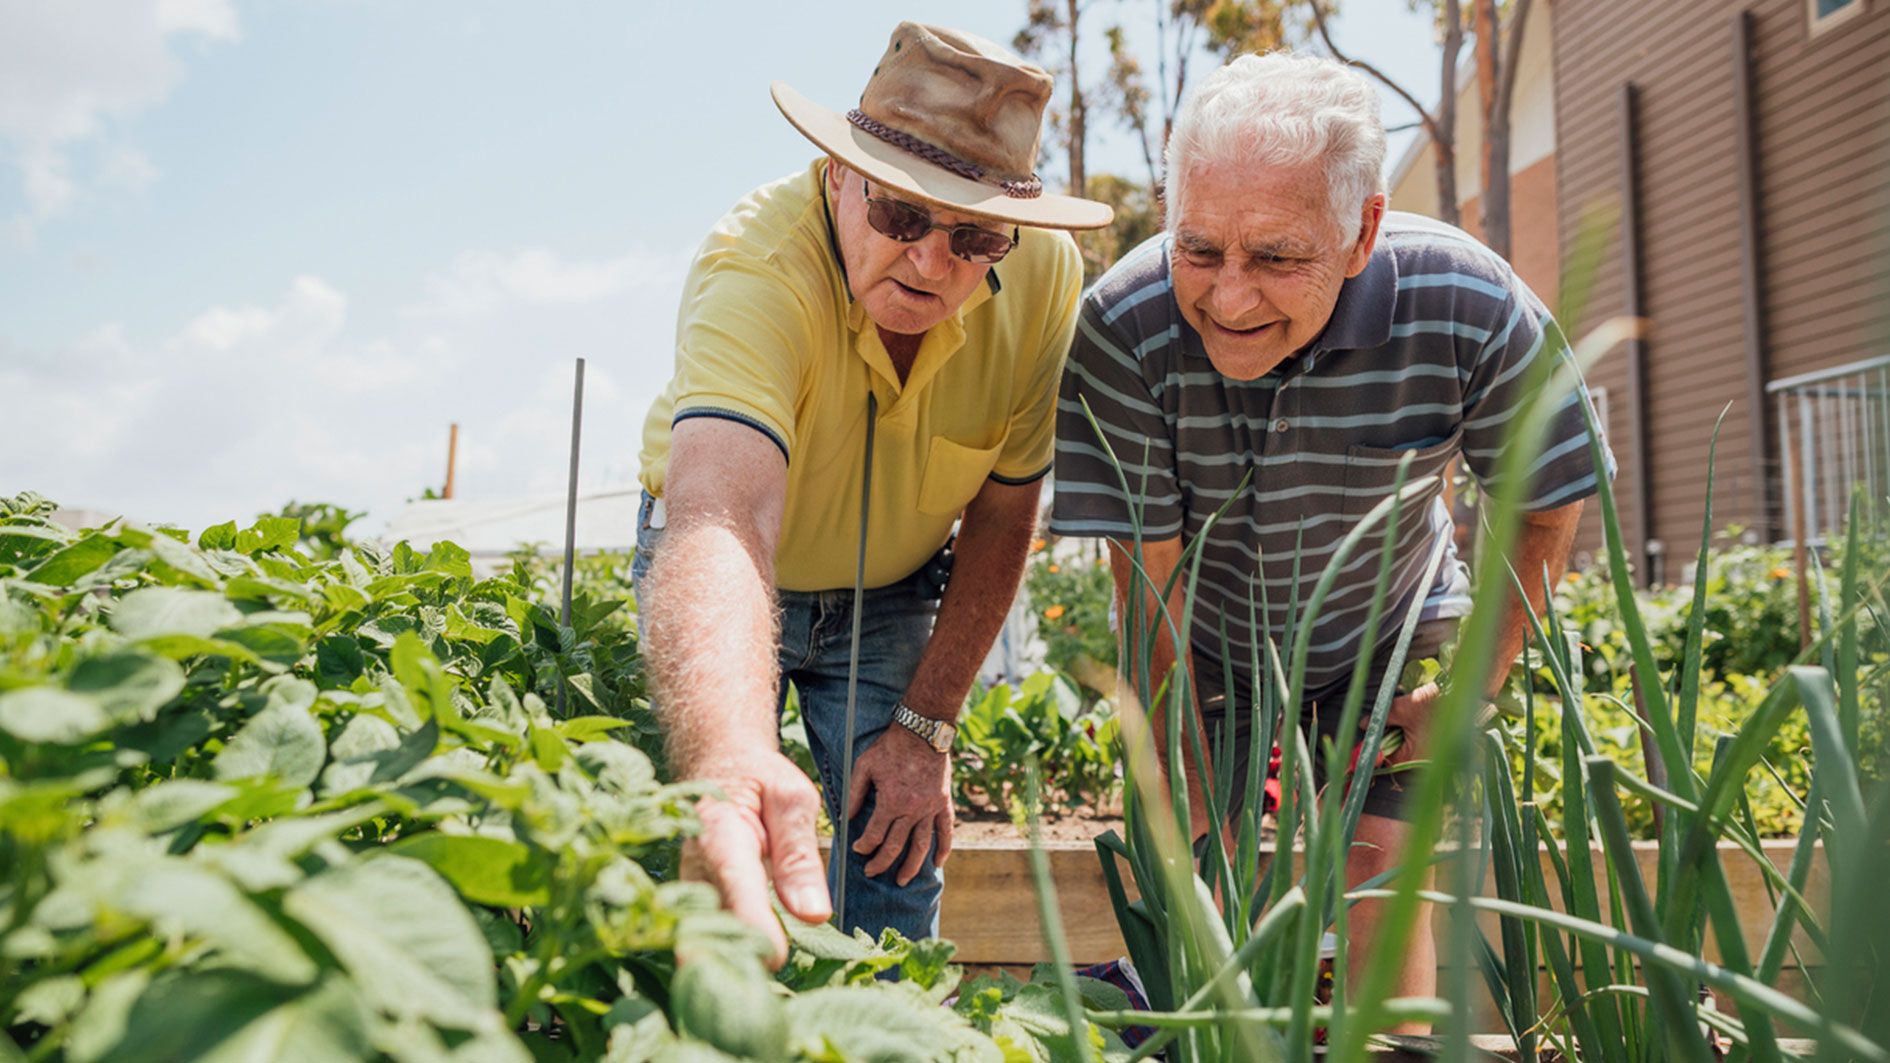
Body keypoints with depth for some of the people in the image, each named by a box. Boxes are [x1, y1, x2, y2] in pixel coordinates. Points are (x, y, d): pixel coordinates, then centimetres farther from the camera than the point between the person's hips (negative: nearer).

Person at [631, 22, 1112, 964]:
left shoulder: (1044, 276, -23)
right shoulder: (755, 268, -35)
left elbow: (1003, 512, -11)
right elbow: (720, 519, -52)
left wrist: (925, 726, -12)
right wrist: (730, 755, -71)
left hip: (891, 594, 3)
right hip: (733, 580, -2)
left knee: (900, 865, -4)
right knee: (703, 863, -10)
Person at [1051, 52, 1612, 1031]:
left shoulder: (1472, 311, -29)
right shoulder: (1122, 328, -32)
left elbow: (1544, 508, -10)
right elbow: (1149, 582, -23)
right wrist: (1189, 819, -19)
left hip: (1384, 631, 1)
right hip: (1204, 644, 0)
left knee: (1381, 864, -9)